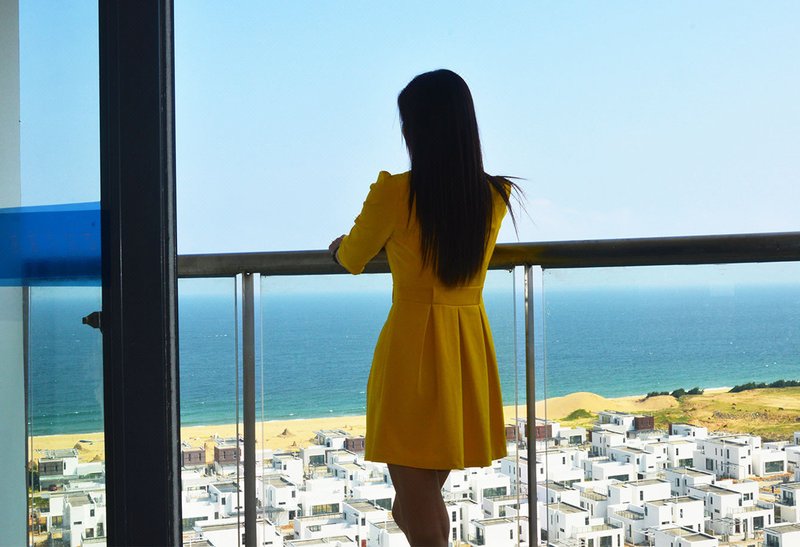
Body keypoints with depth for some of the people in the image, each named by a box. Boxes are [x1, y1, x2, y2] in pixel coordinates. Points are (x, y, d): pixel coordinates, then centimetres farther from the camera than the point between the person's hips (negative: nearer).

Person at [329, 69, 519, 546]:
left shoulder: (395, 192, -13)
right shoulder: (496, 196, 1)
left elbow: (352, 259, 5)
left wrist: (340, 247, 28)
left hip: (413, 344, -6)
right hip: (472, 349, 6)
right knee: (427, 499, 21)